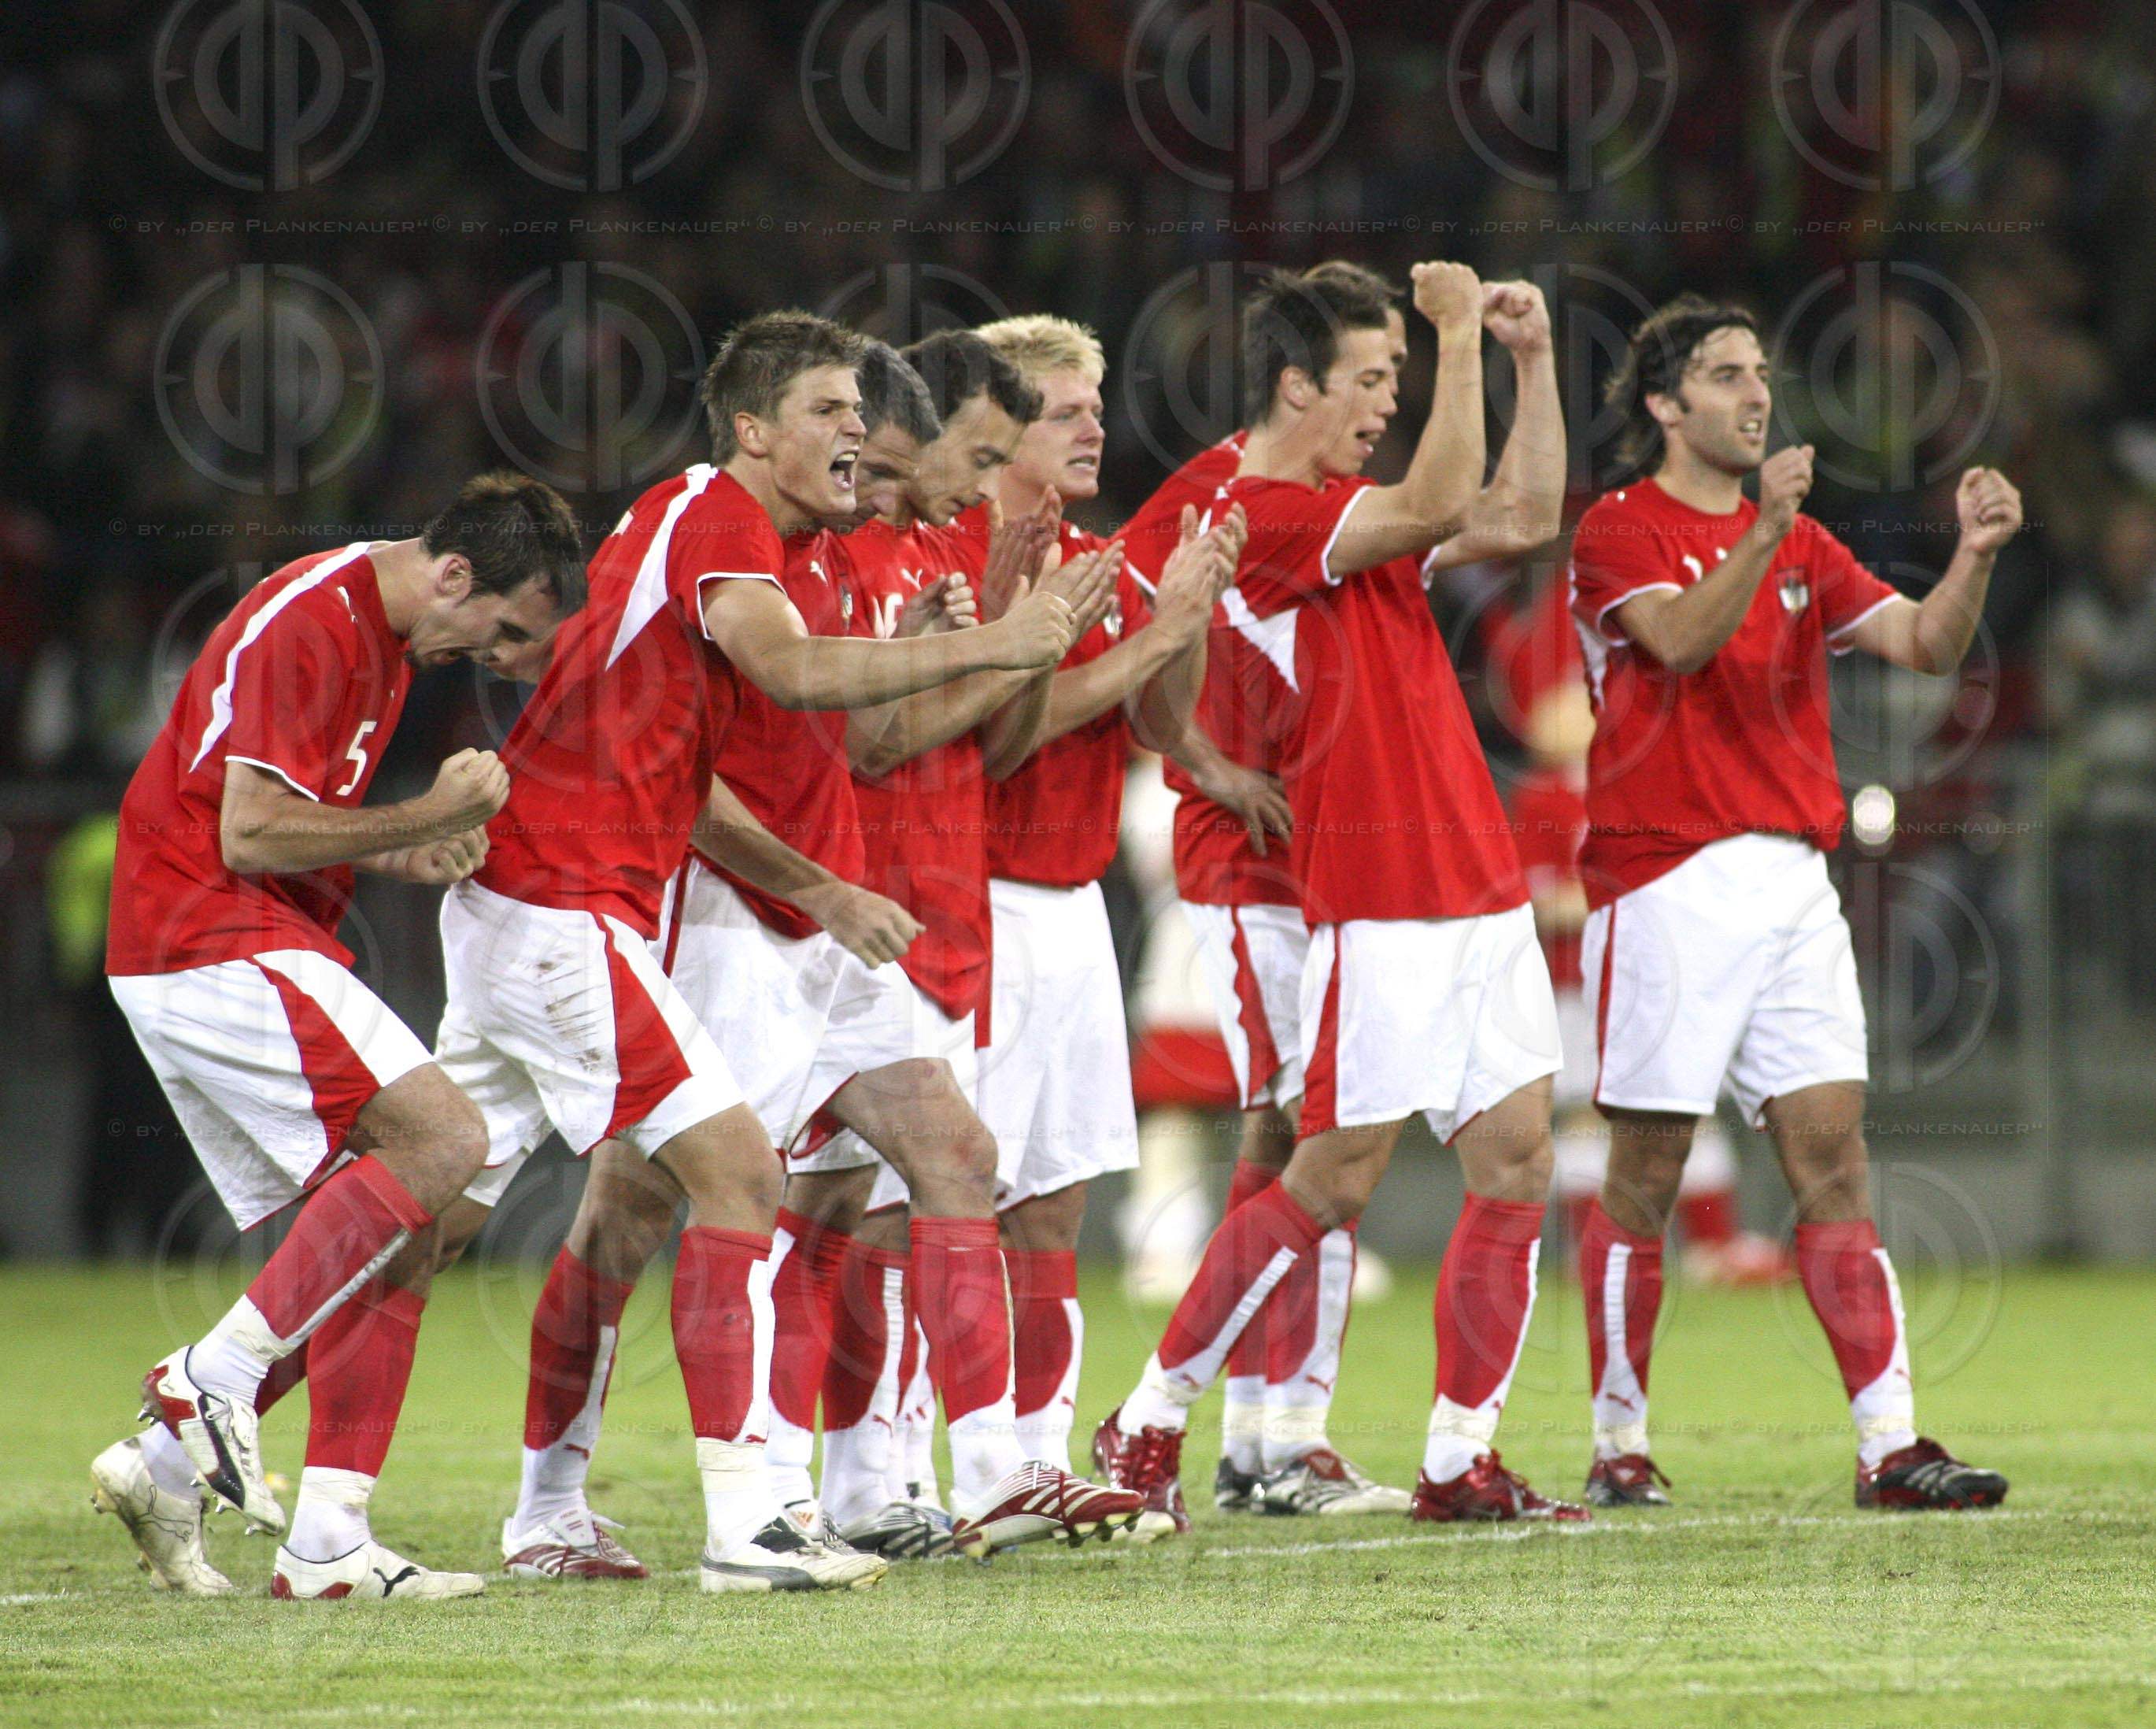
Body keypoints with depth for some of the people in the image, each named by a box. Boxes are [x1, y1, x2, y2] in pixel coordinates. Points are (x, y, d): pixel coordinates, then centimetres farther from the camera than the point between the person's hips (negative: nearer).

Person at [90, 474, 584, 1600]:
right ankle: (215, 1378, -15)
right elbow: (252, 837, -20)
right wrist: (429, 819, -14)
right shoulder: (308, 626, -16)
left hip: (264, 947, 10)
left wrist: (409, 858, 7)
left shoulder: (381, 635, 16)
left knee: (376, 1235, 3)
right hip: (213, 947, -10)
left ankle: (326, 1544, 1)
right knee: (440, 1140, -19)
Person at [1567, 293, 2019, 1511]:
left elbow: (1925, 643, 8)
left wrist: (1977, 557, -10)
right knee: (1647, 1171, -2)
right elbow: (1680, 639, -19)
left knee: (1834, 1154, -2)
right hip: (1668, 881, -5)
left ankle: (1891, 1444, -7)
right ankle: (1619, 1445, 8)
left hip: (1792, 881, 5)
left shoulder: (1801, 544, 18)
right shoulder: (1623, 529, -1)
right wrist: (1765, 531, -31)